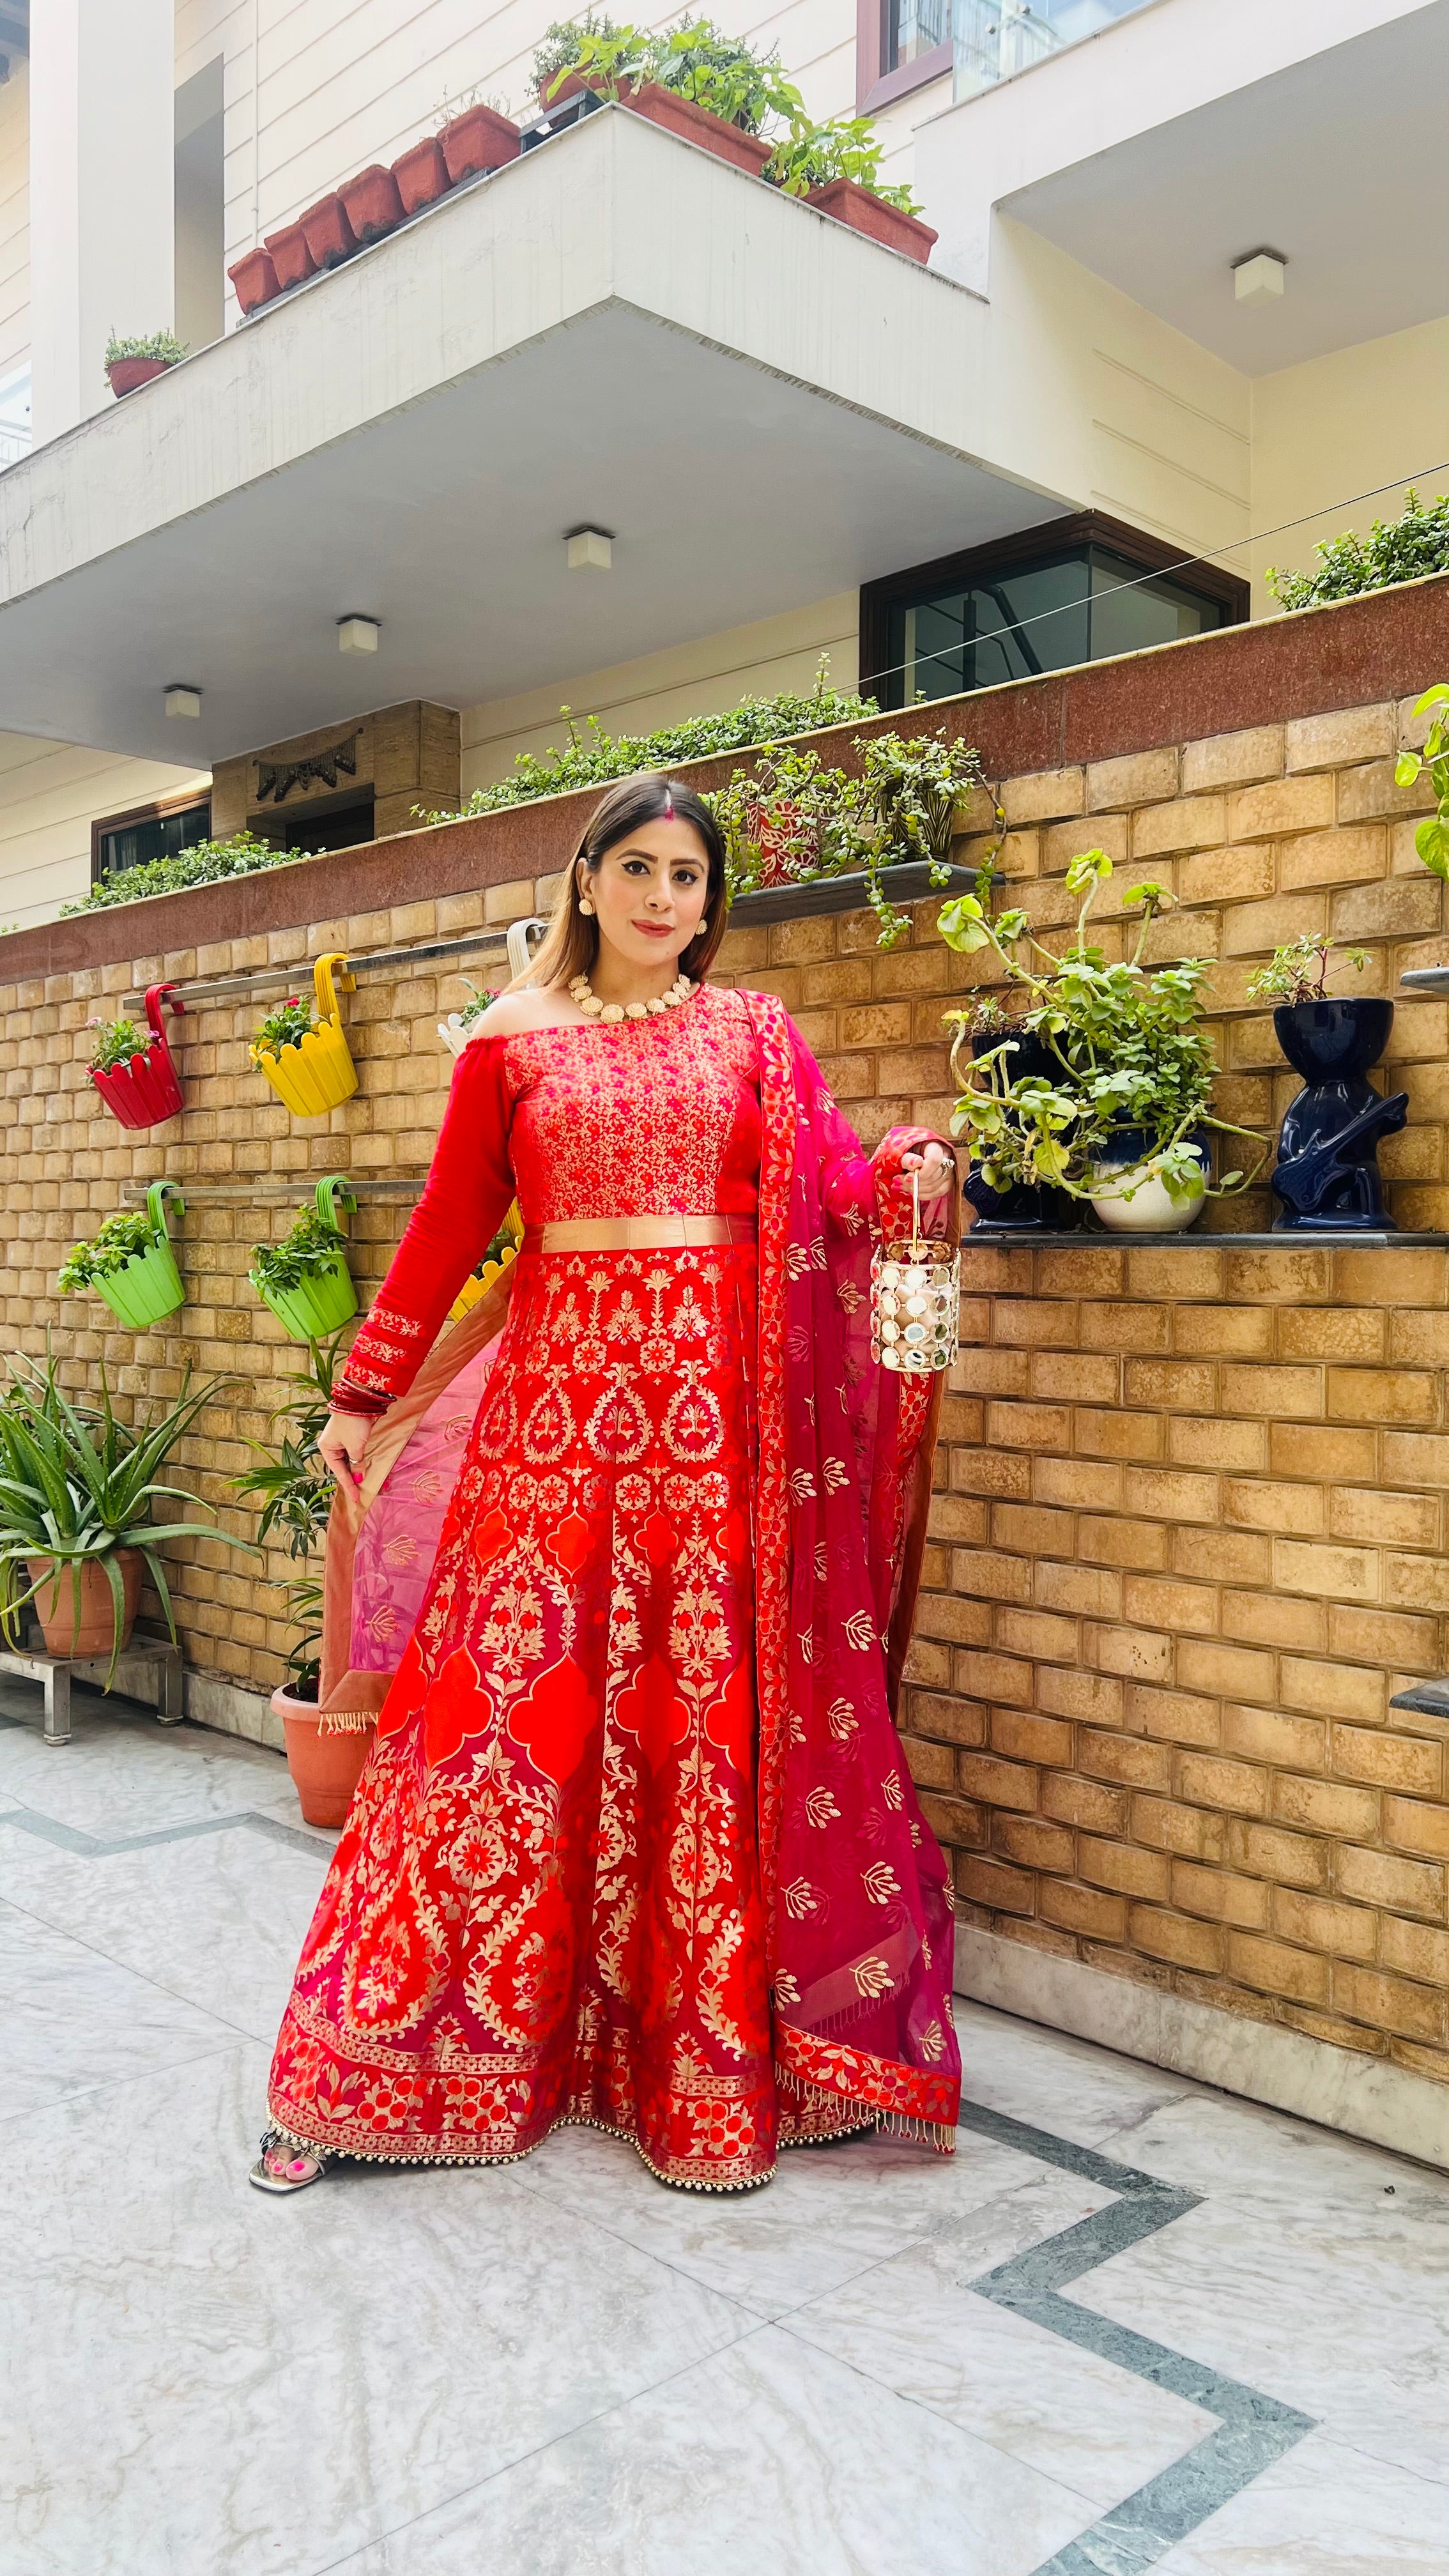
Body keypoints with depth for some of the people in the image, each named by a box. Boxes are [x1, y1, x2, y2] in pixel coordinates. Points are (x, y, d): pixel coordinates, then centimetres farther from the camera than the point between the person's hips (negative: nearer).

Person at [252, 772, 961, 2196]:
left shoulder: (752, 1030, 12)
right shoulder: (514, 1039, 10)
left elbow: (833, 1187, 6)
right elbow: (447, 1227, 10)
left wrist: (911, 1166, -15)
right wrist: (361, 1394, 9)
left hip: (720, 1402, 1)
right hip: (559, 1395, 0)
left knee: (713, 1711, 2)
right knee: (511, 1700, 0)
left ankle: (707, 2071, 17)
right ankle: (399, 2052, 16)